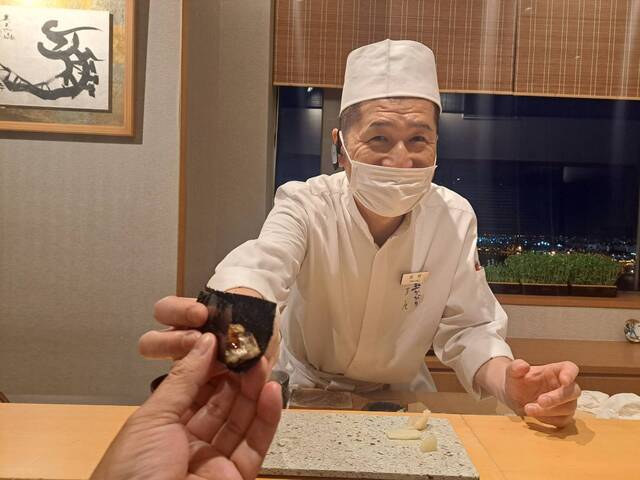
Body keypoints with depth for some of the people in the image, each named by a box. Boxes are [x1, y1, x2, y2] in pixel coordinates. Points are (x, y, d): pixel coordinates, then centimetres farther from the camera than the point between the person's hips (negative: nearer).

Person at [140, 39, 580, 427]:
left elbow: (468, 328, -12)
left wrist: (510, 384, -34)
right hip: (307, 391, -2)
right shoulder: (305, 205, -20)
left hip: (401, 398, 3)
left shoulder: (455, 217, -13)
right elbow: (260, 267, -40)